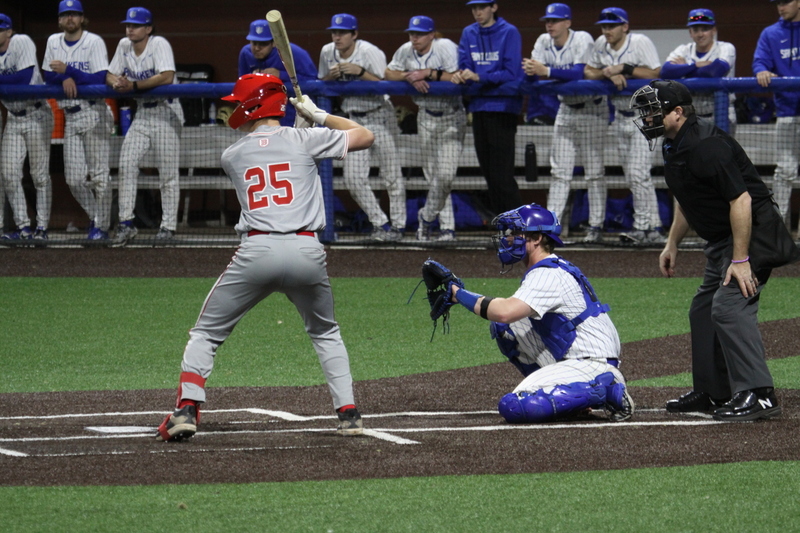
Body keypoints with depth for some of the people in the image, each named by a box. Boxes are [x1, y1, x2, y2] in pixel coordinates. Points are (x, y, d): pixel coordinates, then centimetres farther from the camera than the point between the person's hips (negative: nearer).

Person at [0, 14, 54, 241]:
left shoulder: (21, 43, -13)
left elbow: (26, 77, -24)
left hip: (36, 115, -7)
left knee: (40, 175, -3)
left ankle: (42, 228, 1)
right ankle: (23, 227, 6)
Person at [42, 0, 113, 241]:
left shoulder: (94, 42, -7)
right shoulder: (53, 42, 11)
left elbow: (99, 81, -16)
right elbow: (48, 77, 8)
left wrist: (68, 71, -23)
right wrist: (64, 78, -13)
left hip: (94, 114, -5)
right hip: (70, 117, 5)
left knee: (98, 174, -6)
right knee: (74, 179, 3)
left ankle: (101, 226, 3)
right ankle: (95, 216, 23)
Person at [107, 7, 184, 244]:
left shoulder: (159, 44, -15)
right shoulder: (124, 46, 5)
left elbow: (167, 77, -27)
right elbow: (110, 75, 8)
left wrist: (133, 86, -28)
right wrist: (117, 83, -17)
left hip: (166, 113, -6)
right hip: (141, 115, 6)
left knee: (168, 172, -2)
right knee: (126, 165, -7)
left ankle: (168, 225, 5)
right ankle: (126, 222, -4)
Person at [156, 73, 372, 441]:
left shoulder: (232, 156, 14)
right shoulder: (304, 140, 8)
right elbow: (365, 137, 15)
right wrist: (319, 116, 24)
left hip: (257, 250, -1)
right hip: (307, 250, 1)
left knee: (206, 333, 12)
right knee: (325, 333, 24)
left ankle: (187, 410, -6)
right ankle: (348, 414, 11)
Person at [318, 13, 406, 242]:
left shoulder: (370, 53, -15)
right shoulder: (327, 52, 1)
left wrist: (360, 72, -33)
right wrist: (331, 76, -11)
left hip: (379, 117, -5)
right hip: (353, 120, 5)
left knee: (391, 175, -2)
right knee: (353, 178, -3)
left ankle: (398, 225, 10)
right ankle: (380, 223, 9)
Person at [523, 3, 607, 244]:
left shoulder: (582, 40, -19)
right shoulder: (544, 43, -2)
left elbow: (580, 73, -33)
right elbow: (534, 74, -10)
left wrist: (546, 71, -41)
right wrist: (530, 71, -35)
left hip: (591, 109, -6)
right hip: (566, 109, 6)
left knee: (594, 171, -3)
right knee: (559, 171, 4)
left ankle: (596, 227, 0)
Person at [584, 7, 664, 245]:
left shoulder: (640, 42, -13)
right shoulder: (601, 45, 5)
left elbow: (655, 74, -20)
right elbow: (588, 72, 5)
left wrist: (623, 68, -22)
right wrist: (609, 73, -13)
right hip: (620, 116, 7)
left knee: (638, 172, -15)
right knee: (632, 175, 6)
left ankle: (645, 229, -13)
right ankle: (648, 227, 9)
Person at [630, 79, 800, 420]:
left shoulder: (706, 146, -23)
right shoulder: (674, 147, 10)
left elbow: (741, 200, -27)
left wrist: (741, 260, -27)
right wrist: (672, 245, 21)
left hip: (752, 234, -11)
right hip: (721, 239, 11)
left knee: (730, 306, -21)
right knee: (704, 310, 15)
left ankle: (758, 394, -25)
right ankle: (714, 392, 24)